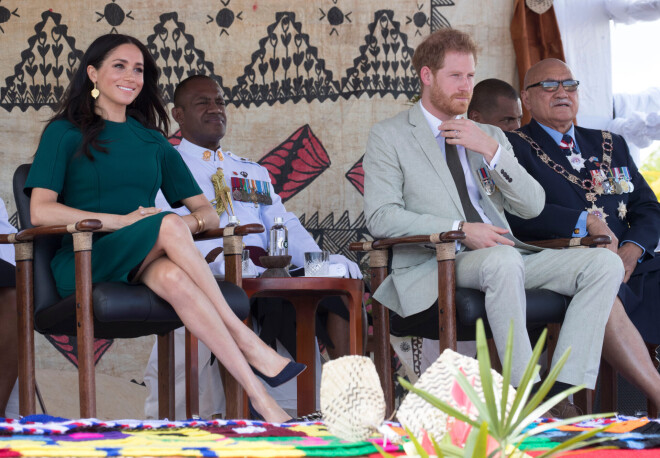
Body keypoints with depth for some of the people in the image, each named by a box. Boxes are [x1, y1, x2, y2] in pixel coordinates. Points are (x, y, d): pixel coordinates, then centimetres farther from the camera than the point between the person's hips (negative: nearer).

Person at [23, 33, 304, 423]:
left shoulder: (154, 142, 22)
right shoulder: (65, 134, 8)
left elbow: (208, 213, 17)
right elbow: (41, 211, -7)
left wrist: (189, 222, -9)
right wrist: (121, 221, -16)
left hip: (146, 264, 3)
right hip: (84, 263, -3)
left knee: (173, 278, -36)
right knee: (168, 227, -34)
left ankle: (260, 399, -46)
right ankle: (247, 341, -35)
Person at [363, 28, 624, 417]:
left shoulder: (490, 137, 24)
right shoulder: (389, 137, 7)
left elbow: (533, 206, 12)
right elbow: (381, 218, -6)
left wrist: (491, 150, -3)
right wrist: (460, 228, -17)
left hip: (505, 258, 6)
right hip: (435, 267, -6)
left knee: (605, 263, -17)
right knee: (503, 260, -39)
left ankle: (565, 395, -27)